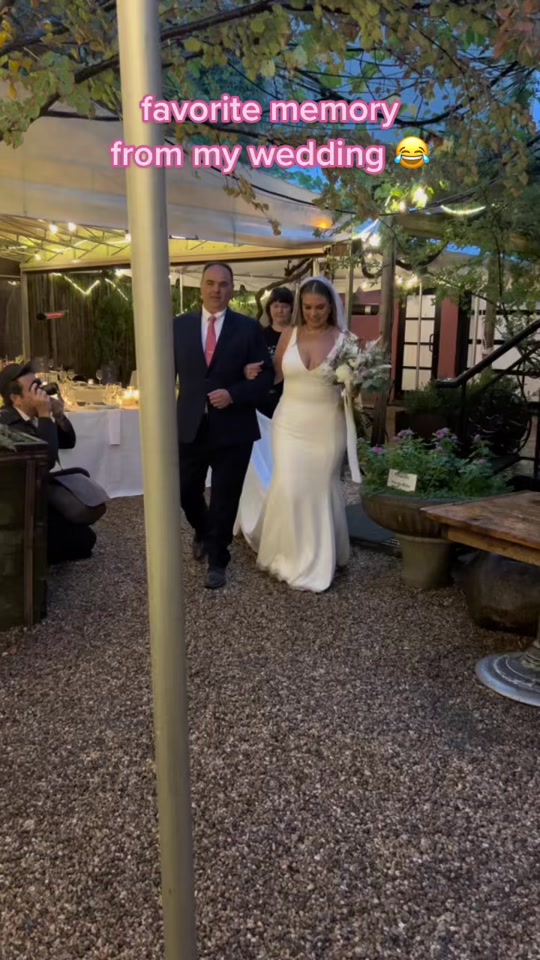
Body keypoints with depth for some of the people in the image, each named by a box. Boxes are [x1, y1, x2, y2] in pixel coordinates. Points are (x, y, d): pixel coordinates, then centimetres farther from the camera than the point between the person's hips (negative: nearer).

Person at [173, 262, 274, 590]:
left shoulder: (249, 328, -2)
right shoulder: (180, 325, 5)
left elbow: (266, 376, -3)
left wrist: (233, 395, -18)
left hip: (233, 428, -2)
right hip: (190, 426, 2)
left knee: (225, 501, 7)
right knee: (186, 492, 11)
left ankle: (218, 561, 26)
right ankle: (203, 532, 44)